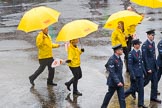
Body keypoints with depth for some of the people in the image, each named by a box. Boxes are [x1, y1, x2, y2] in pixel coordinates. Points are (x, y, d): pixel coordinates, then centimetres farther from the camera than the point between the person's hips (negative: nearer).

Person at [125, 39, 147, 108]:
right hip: (135, 74, -7)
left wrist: (144, 72, 14)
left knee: (141, 89, 7)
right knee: (133, 88, 1)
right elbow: (130, 65, -16)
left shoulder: (139, 52, 7)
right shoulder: (131, 53, -15)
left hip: (140, 74, 7)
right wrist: (132, 75, -19)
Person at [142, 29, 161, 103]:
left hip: (154, 66, 8)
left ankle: (153, 97, 15)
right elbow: (144, 57, -19)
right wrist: (148, 69, -19)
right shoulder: (145, 45, -18)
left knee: (155, 81, 8)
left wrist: (156, 65, 14)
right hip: (148, 66, -8)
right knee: (146, 81, 3)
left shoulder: (153, 43, 7)